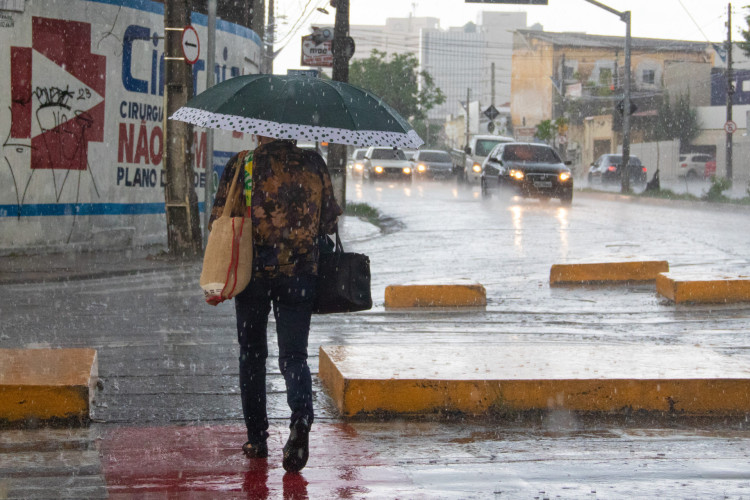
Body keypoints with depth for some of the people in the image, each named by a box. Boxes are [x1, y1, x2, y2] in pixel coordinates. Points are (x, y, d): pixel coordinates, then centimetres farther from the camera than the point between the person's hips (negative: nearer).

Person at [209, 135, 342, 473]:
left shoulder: (240, 165, -3)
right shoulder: (313, 164, 1)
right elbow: (329, 222, 5)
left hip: (252, 271, 0)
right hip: (299, 274, 0)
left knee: (252, 356, 14)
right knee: (294, 355, 3)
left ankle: (257, 438, 17)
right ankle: (301, 417, -24)